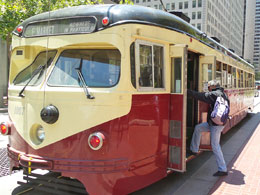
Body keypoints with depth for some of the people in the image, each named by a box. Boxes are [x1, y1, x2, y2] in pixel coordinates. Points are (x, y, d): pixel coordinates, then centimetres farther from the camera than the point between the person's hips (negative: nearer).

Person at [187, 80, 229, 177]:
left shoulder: (214, 94, -17)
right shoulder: (223, 94, 13)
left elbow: (201, 96, -18)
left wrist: (187, 91, -10)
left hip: (216, 124, -10)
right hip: (217, 122, 10)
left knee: (215, 145, -4)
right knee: (198, 128, 17)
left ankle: (222, 170, 2)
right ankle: (194, 150, 24)